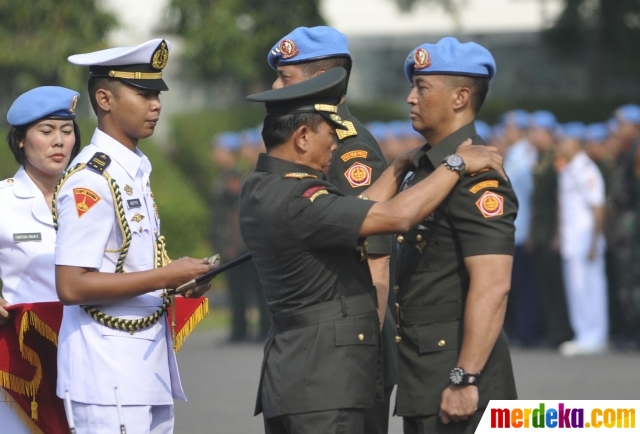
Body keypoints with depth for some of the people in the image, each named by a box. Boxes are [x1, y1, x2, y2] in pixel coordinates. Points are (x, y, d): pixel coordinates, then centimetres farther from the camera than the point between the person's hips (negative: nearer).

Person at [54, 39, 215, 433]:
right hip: (107, 373, -9)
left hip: (148, 367, 9)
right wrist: (165, 276, -17)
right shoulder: (90, 181, -14)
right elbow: (71, 286, -20)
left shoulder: (136, 171, 14)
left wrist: (182, 281, 5)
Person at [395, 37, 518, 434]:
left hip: (458, 363, -10)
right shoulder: (425, 168, 15)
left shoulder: (476, 177, -16)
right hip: (424, 374, 10)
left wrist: (466, 380, -26)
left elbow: (493, 286, -23)